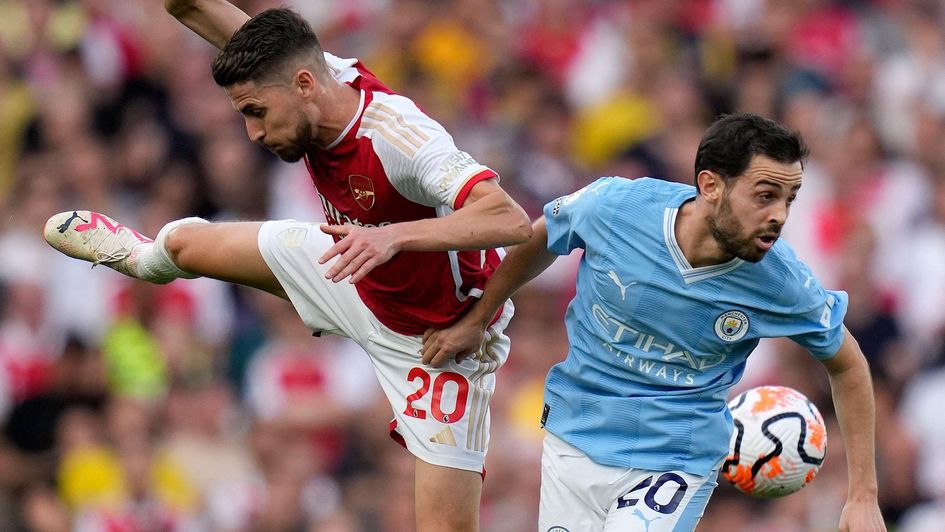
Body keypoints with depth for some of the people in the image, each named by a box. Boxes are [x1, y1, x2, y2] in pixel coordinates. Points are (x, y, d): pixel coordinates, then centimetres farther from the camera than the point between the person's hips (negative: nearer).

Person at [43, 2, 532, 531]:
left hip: (442, 334, -7)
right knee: (185, 242, 17)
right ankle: (143, 255, 54)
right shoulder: (315, 76, -17)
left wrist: (393, 235, -59)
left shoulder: (401, 136, -38)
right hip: (358, 278, 7)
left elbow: (511, 220, -50)